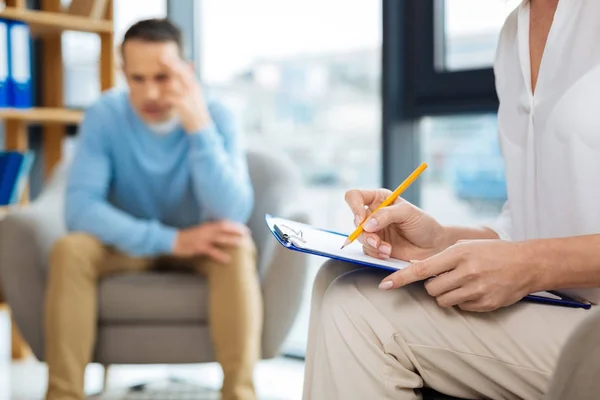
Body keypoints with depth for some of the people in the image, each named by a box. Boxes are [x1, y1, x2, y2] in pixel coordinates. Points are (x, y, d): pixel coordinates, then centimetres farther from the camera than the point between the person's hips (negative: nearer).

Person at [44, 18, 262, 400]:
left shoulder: (216, 116, -19)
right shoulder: (105, 114, -17)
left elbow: (233, 215, -29)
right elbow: (80, 207, -26)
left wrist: (199, 128, -39)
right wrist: (169, 240, -35)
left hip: (198, 246, 0)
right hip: (128, 244, 1)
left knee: (237, 249, -33)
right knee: (69, 249, -29)